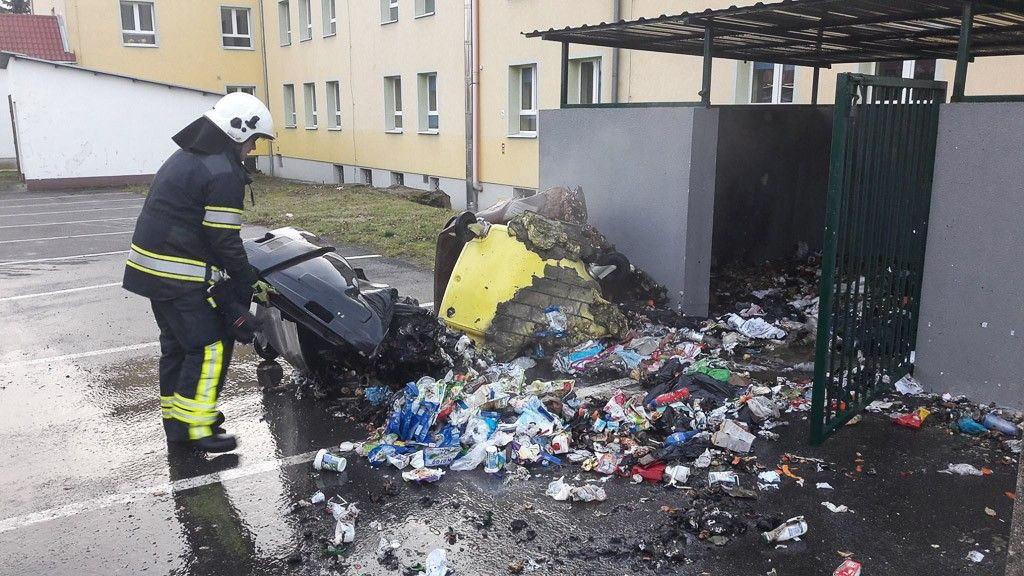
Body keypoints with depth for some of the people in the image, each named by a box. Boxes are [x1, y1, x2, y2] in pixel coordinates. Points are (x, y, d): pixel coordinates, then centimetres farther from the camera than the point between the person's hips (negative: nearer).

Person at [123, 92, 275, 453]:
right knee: (210, 346, -4)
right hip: (181, 277, -10)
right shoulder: (224, 173, -16)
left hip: (151, 267, 10)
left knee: (177, 342, 18)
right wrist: (251, 281, -5)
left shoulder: (187, 156, 15)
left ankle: (176, 417, 27)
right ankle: (194, 427, 0)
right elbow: (225, 240, -17)